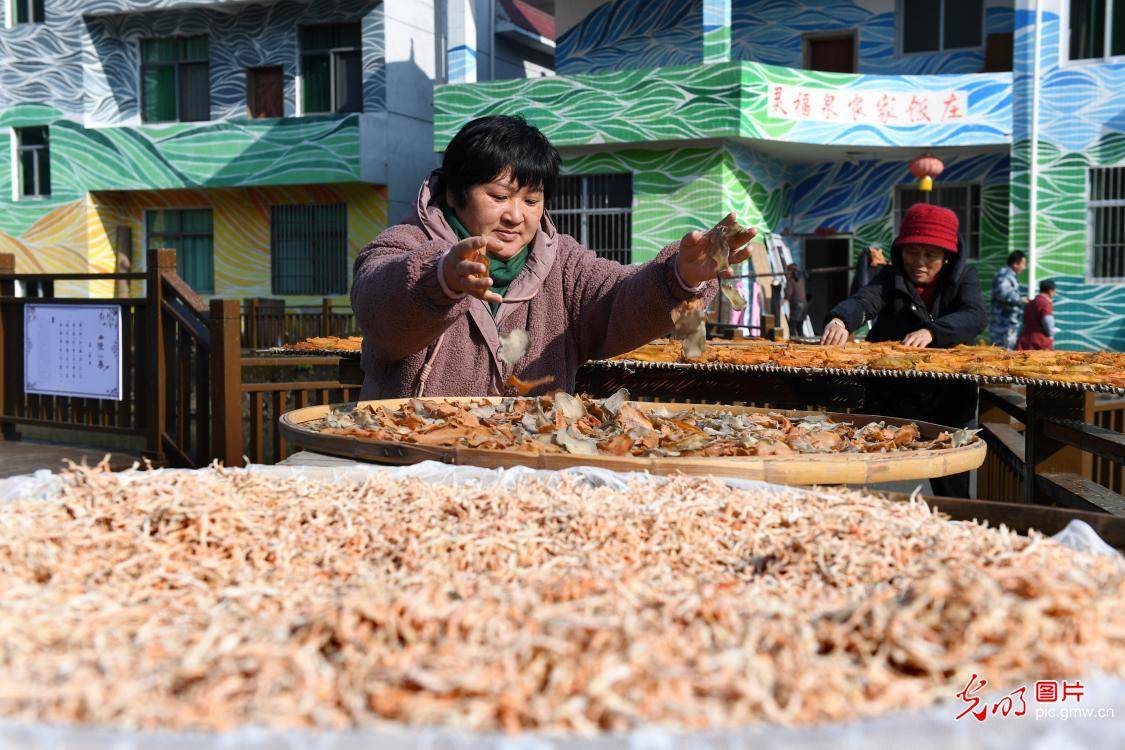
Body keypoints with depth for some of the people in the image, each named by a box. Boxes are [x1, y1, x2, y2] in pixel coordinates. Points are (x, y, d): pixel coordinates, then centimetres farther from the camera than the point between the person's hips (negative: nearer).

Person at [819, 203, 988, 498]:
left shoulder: (963, 276, 4)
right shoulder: (891, 278, 2)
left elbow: (976, 316, -16)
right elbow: (863, 300, -19)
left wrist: (931, 332, -36)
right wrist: (840, 319, -43)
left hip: (948, 403, 0)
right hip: (891, 397, 0)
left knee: (951, 491, 6)